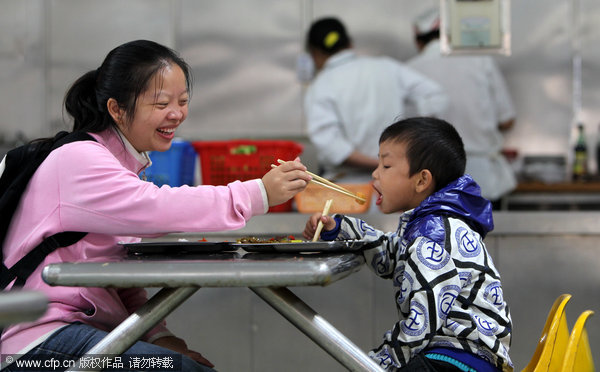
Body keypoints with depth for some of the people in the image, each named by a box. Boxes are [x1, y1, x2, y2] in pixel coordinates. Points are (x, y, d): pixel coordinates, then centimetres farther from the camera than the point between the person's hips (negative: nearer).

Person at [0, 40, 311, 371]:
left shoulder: (123, 163, 18)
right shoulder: (77, 161, -13)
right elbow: (153, 209, -30)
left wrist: (157, 334, 0)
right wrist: (258, 194, -31)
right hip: (41, 340, -9)